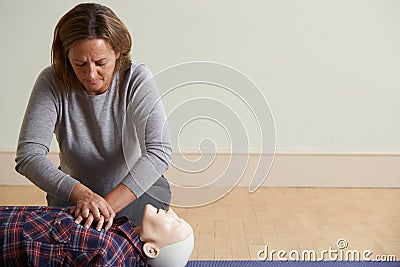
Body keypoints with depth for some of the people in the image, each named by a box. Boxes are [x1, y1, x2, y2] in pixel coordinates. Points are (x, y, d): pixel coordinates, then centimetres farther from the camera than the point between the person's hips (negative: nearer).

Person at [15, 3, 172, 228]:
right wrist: (82, 194, -39)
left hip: (138, 188, -1)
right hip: (72, 190, 2)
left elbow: (159, 152, -29)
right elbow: (28, 155, -24)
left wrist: (109, 203, -39)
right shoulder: (52, 83, -18)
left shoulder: (137, 79, -21)